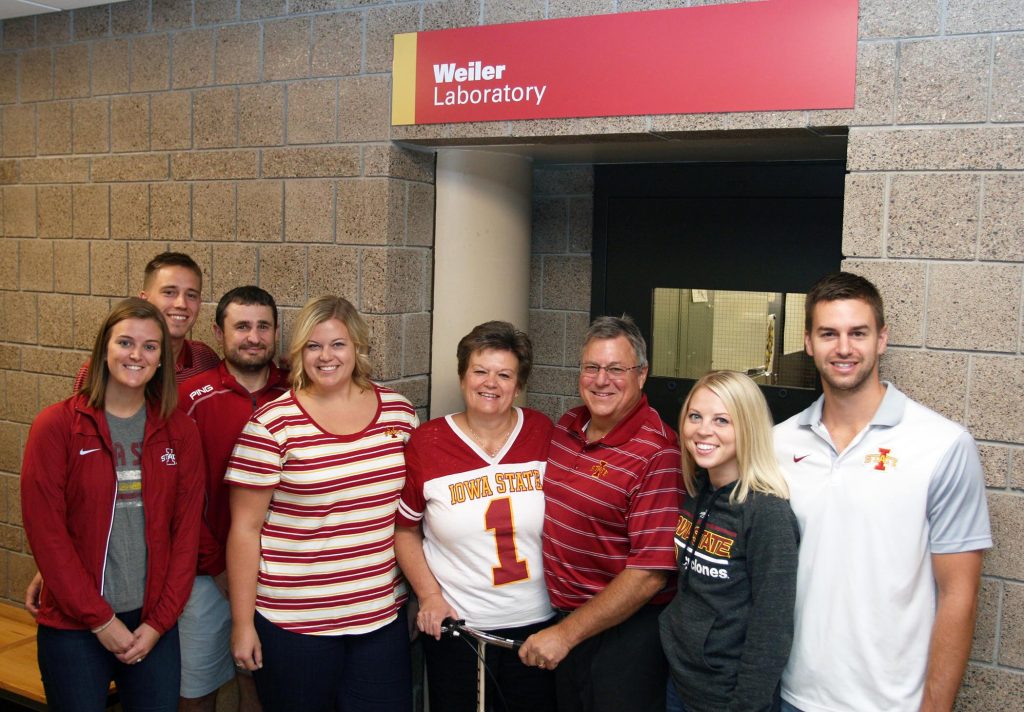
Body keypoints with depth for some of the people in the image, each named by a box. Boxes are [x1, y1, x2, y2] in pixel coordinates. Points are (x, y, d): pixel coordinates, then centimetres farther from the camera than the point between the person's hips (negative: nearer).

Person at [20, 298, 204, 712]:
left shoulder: (179, 432, 2)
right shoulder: (57, 426, -6)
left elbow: (186, 532, 2)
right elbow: (45, 531, -9)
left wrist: (159, 622, -4)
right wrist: (99, 619, -10)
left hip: (154, 625, 2)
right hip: (73, 627, -2)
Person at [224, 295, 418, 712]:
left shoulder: (399, 413, 1)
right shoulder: (272, 425, -10)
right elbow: (245, 528, -6)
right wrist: (242, 623, -5)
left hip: (383, 615, 3)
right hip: (294, 621, -3)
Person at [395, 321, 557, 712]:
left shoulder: (545, 434, -5)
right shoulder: (426, 444, -8)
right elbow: (404, 530, 1)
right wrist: (429, 595, -8)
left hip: (537, 621, 2)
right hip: (455, 625, -1)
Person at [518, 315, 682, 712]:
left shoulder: (658, 453, -21)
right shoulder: (567, 426, 1)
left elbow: (650, 573, -24)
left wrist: (566, 634, -19)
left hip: (627, 627, -7)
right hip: (565, 616, 7)